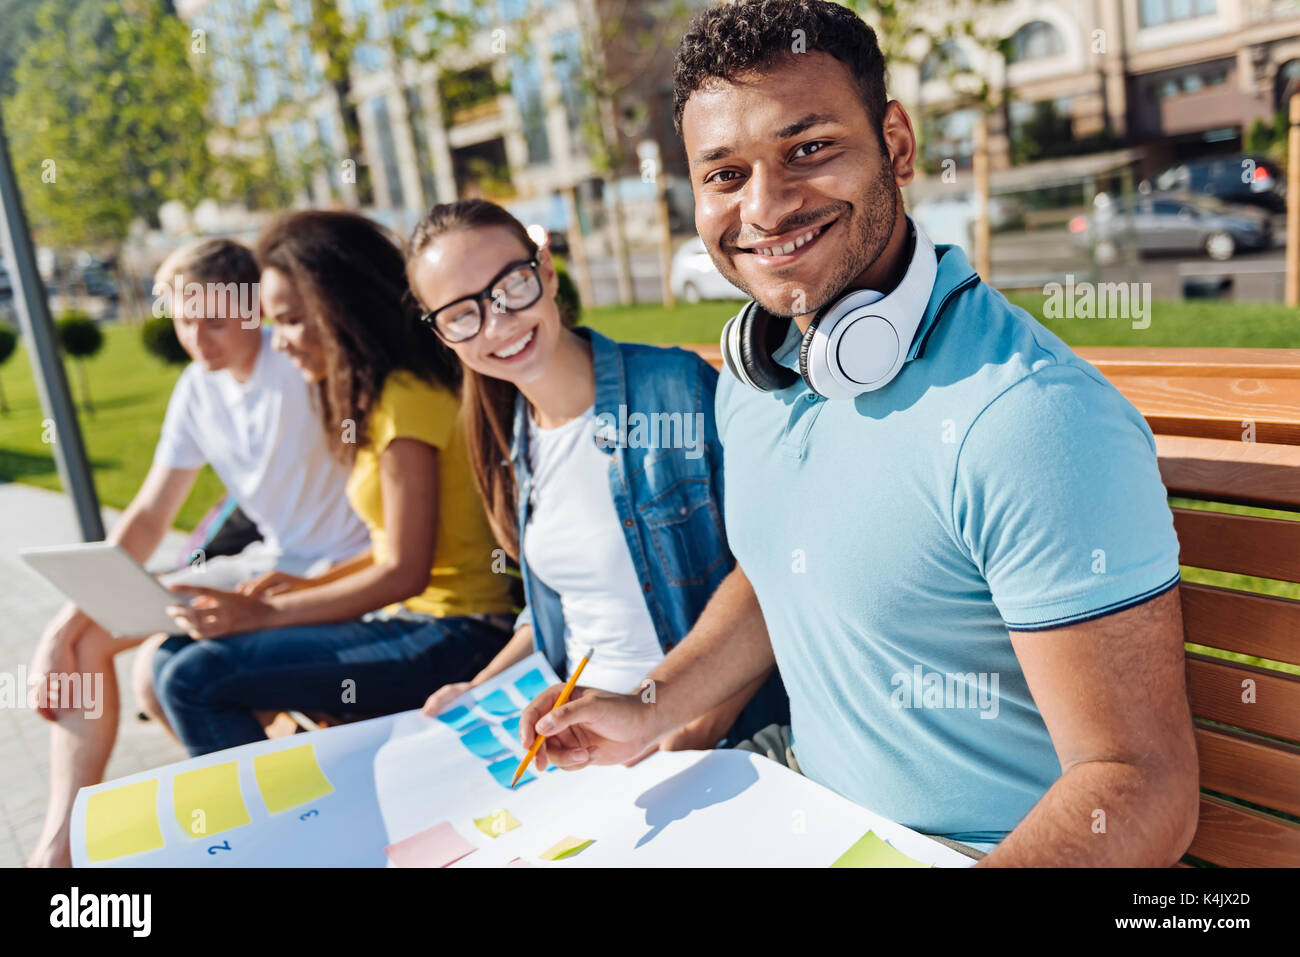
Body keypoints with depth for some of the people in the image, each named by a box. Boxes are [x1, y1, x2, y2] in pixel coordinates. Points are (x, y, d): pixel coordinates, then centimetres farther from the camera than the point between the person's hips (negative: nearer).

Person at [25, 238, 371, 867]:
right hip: (268, 560, 8)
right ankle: (60, 844, 11)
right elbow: (147, 518, 8)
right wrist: (66, 623, -1)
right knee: (85, 638, 3)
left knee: (164, 666, -24)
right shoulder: (198, 388, 5)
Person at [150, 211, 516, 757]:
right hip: (412, 618, 10)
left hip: (449, 636, -10)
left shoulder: (406, 397, -15)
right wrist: (309, 584, 8)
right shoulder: (376, 395, 16)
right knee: (174, 657, 5)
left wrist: (265, 614, -13)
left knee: (194, 677, -17)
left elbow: (405, 571, -17)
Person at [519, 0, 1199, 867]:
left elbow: (1143, 791, -25)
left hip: (977, 847, -5)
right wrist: (651, 712, 3)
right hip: (799, 796, 6)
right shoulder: (751, 380, -1)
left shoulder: (1033, 421, -28)